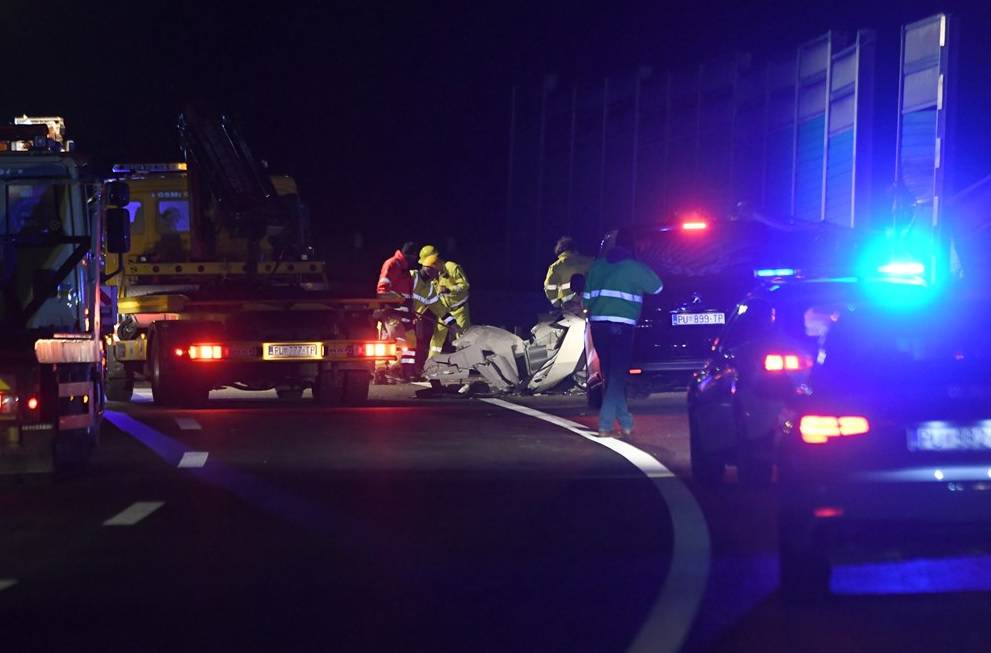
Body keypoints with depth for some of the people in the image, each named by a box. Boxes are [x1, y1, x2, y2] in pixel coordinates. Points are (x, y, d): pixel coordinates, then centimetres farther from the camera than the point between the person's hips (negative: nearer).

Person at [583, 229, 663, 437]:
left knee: (610, 373, 13)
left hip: (597, 324, 5)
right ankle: (605, 425, -11)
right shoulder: (634, 267, -3)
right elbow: (657, 287, 9)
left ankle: (625, 422, 17)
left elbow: (586, 298, 12)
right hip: (621, 326, -5)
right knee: (617, 374, -2)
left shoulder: (597, 266, 11)